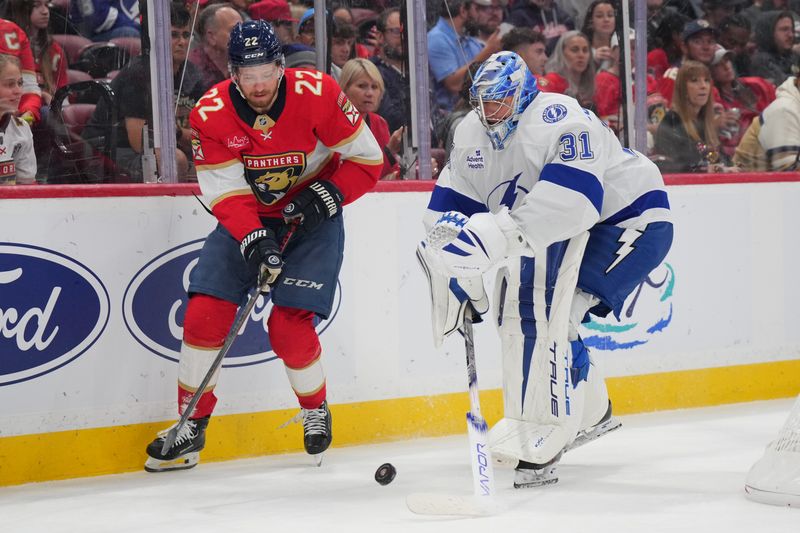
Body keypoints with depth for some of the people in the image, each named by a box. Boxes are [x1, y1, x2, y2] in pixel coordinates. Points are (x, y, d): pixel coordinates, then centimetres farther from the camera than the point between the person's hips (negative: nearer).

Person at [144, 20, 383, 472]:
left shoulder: (317, 93, -20)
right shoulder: (211, 113, -16)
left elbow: (368, 159, -11)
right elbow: (227, 192, -17)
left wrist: (327, 195, -24)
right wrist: (255, 242, -31)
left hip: (312, 217, -2)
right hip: (246, 218, 3)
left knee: (290, 325, -14)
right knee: (205, 312, -11)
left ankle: (316, 410, 16)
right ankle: (191, 427, 4)